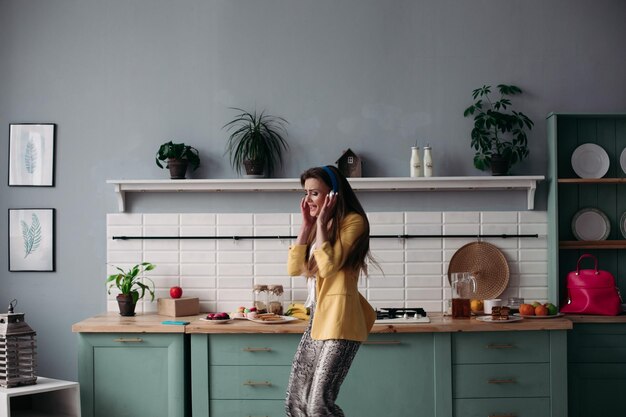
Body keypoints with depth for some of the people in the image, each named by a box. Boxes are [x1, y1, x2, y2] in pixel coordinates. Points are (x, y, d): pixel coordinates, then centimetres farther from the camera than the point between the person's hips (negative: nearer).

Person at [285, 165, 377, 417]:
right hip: (318, 317, 9)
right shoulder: (317, 228, 18)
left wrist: (321, 222, -10)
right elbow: (293, 268, 7)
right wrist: (307, 225, 3)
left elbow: (328, 266, -18)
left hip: (340, 318, -9)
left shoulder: (353, 221, -7)